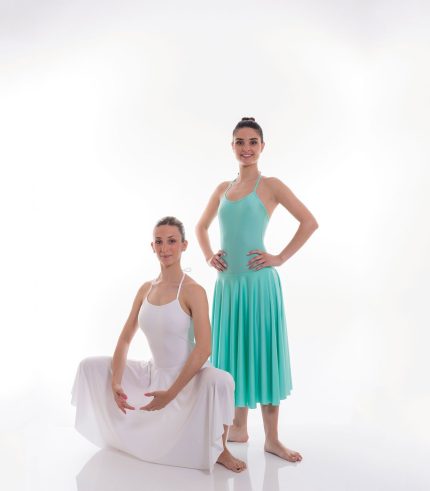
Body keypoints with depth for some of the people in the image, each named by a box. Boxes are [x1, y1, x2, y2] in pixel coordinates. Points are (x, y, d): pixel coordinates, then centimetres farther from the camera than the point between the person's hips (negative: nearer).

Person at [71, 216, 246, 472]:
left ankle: (220, 450, -9)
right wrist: (116, 384, -10)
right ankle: (127, 431, 21)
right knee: (90, 365, 2)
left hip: (187, 378, -6)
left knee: (220, 381, -39)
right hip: (153, 373, 6)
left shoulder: (193, 291, -16)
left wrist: (171, 393, -26)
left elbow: (204, 348, -24)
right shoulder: (146, 289, 2)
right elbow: (125, 339, 3)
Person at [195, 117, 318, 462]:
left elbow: (310, 222, -7)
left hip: (258, 282, -5)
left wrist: (280, 258, -9)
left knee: (263, 354, 0)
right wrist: (209, 256, 8)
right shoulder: (223, 188, 12)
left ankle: (272, 439, 11)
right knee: (233, 352, 12)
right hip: (227, 283, 5)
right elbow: (201, 227, 24)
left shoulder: (271, 186, -3)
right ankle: (239, 427, 26)